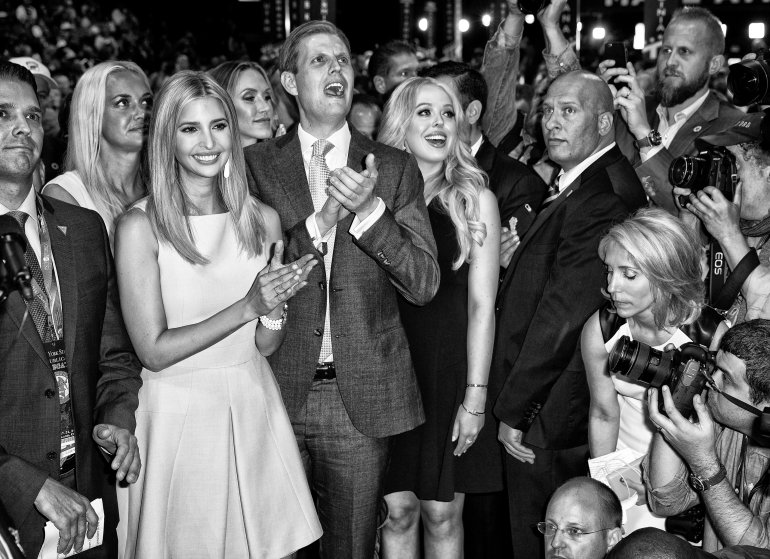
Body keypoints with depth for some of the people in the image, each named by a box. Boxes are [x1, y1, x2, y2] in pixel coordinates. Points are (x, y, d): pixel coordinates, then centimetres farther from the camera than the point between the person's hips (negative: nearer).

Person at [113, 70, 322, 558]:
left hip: (253, 407, 4)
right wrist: (247, 307, -19)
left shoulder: (263, 220, 1)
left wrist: (275, 310, -17)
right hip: (178, 414, -4)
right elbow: (153, 350, -13)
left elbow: (266, 344, 5)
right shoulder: (140, 226, -12)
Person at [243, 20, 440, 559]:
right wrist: (319, 221, -17)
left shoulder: (395, 168, 4)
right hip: (279, 390, 0)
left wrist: (370, 210, -17)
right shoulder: (256, 165, 3)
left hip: (362, 397, 1)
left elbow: (425, 284, -3)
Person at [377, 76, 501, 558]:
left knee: (442, 515, 7)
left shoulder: (476, 200, -2)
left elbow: (482, 304, -4)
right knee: (397, 510, 7)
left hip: (448, 373, -1)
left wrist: (476, 395, -7)